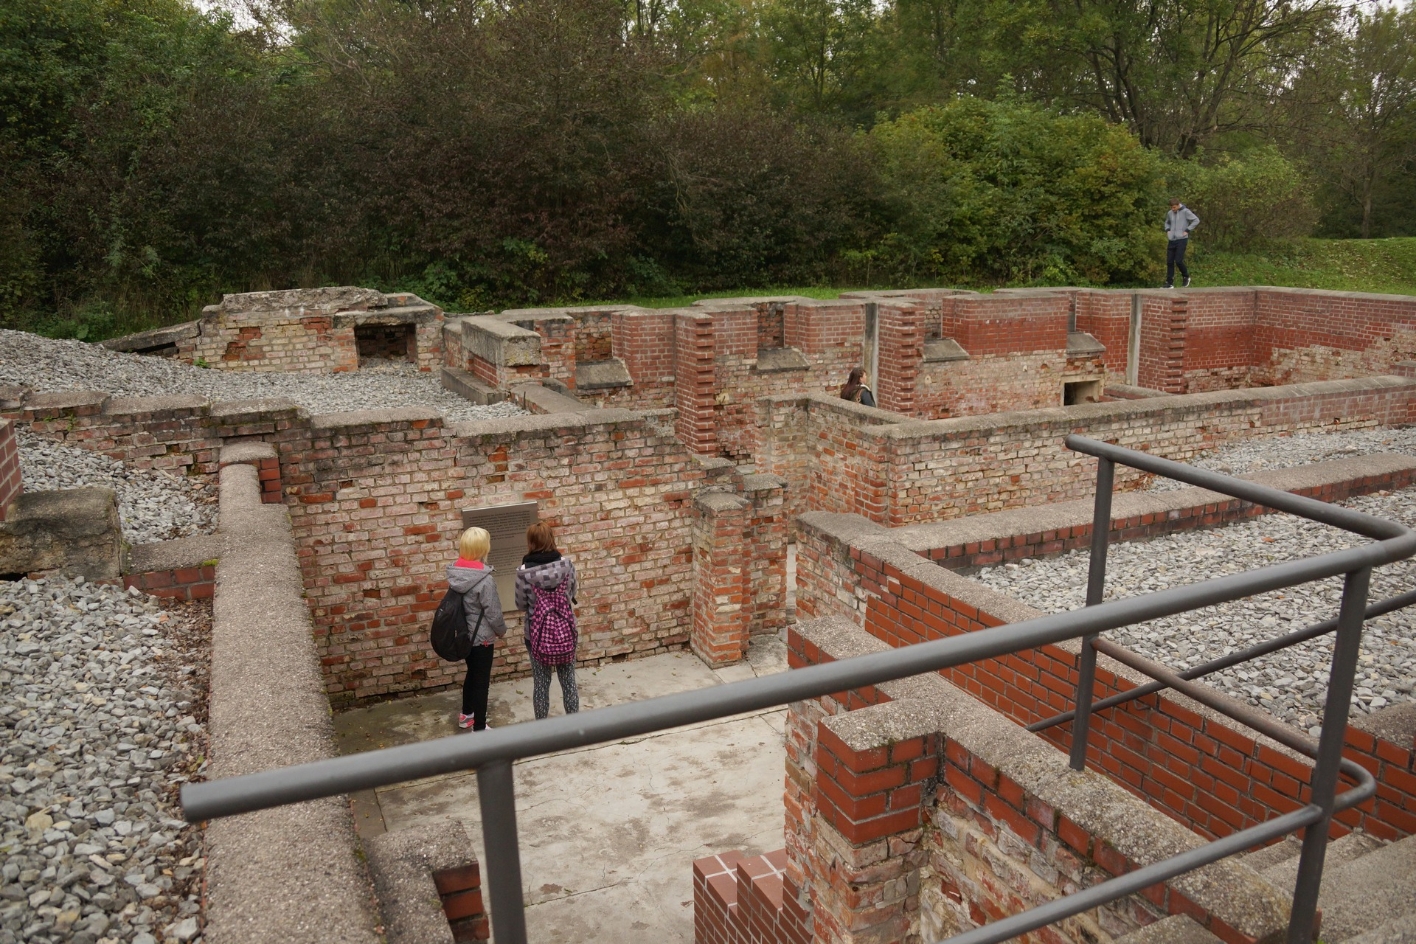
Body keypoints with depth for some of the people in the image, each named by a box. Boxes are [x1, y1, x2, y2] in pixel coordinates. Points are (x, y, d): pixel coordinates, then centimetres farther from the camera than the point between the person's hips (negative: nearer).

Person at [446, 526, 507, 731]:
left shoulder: (455, 573, -5)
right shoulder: (484, 579, -26)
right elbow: (493, 613, -20)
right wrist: (501, 630, -1)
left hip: (464, 634, 7)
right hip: (481, 636, -7)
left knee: (472, 673, 26)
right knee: (482, 680, 6)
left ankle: (466, 715, 43)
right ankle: (479, 728, 17)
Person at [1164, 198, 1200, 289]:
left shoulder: (1185, 211, -7)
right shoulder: (1170, 213, 9)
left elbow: (1196, 220, -9)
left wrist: (1187, 230, -12)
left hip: (1182, 240, -6)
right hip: (1172, 240, 6)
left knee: (1178, 261, -13)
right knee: (1169, 262, 2)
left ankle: (1186, 277, 12)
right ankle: (1169, 283, 8)